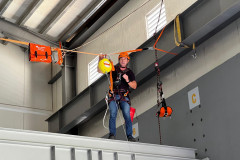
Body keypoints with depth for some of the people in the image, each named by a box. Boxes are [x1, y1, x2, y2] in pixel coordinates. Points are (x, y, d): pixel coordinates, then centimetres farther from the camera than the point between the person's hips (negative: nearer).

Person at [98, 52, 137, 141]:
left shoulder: (129, 72, 13)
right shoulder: (113, 70, 11)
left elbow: (134, 86, 6)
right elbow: (100, 70, 11)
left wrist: (128, 81, -13)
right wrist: (101, 60, -4)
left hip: (124, 97, 0)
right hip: (113, 96, 0)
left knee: (127, 115, -13)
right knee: (113, 114, -16)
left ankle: (130, 136, -10)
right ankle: (112, 134, -15)